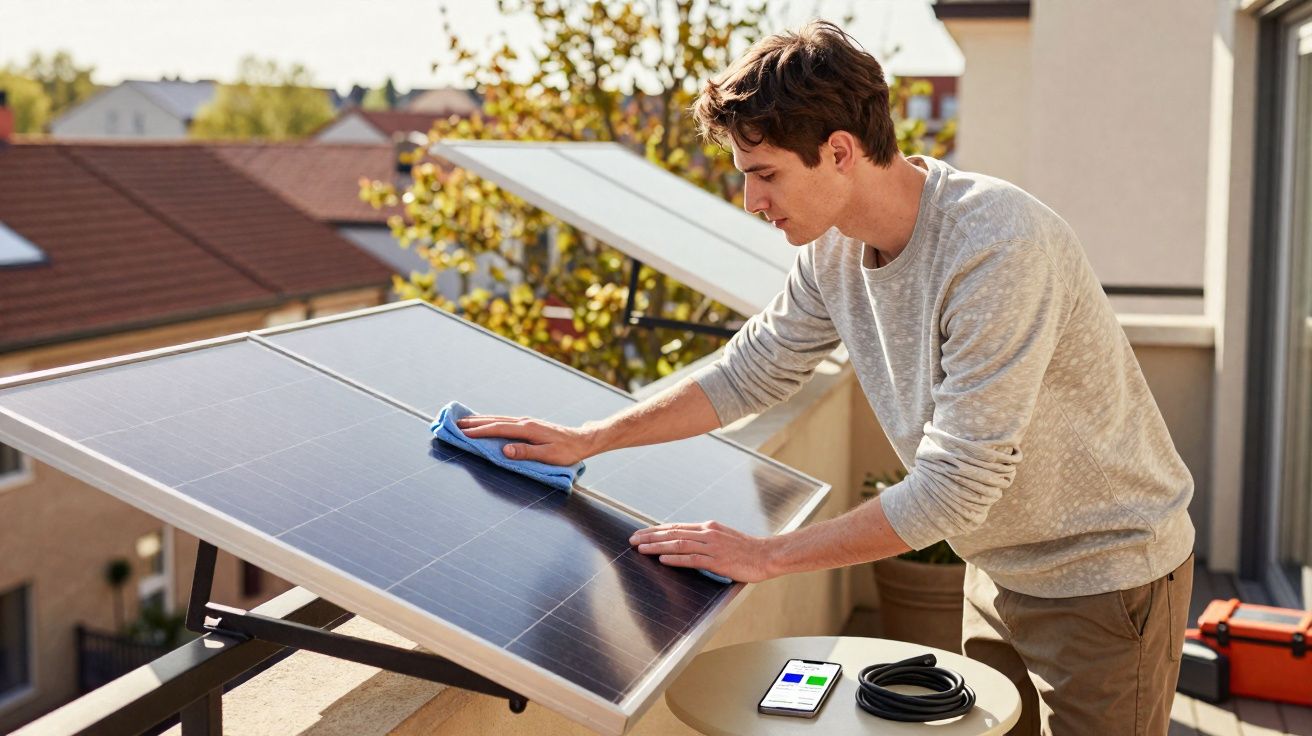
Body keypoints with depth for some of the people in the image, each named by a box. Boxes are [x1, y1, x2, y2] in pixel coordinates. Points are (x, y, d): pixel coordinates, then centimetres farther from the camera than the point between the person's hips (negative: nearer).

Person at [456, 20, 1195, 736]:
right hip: (1003, 568, 7)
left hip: (1106, 571, -7)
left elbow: (955, 485, -30)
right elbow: (751, 373, 7)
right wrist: (588, 440, 1)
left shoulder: (998, 248, -32)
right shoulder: (834, 248, -7)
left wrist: (771, 554, -23)